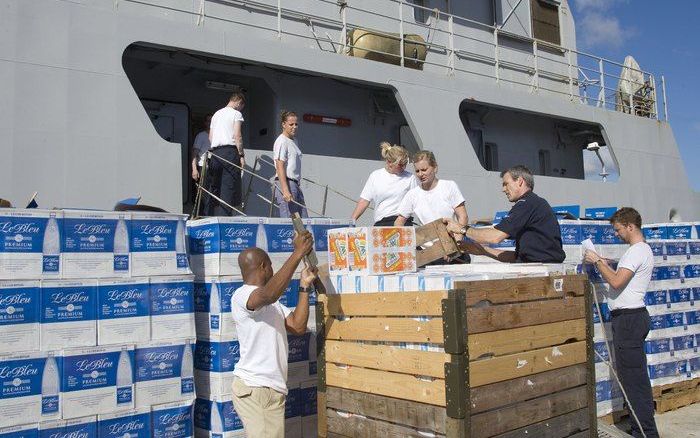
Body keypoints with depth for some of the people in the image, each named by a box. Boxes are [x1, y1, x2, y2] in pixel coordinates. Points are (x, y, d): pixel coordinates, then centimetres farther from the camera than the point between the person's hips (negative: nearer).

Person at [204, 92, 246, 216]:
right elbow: (237, 136, -9)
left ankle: (207, 218, 9)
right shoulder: (236, 114, 2)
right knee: (228, 189, -7)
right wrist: (241, 155, -6)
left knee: (213, 189, 9)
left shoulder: (216, 114, 23)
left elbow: (210, 137, 19)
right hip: (230, 151, -6)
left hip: (215, 153, 7)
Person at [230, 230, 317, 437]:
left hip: (276, 389, 8)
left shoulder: (273, 303, 19)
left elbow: (298, 326, 9)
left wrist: (304, 286, 6)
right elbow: (269, 294, -33)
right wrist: (298, 253, -31)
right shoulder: (241, 295, -11)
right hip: (252, 389, -8)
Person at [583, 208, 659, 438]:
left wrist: (597, 261, -13)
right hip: (631, 317, 11)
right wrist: (605, 266, 13)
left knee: (632, 375, -7)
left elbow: (616, 282, -25)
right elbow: (622, 281, 21)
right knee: (636, 375, 16)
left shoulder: (637, 251, -15)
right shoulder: (642, 250, 18)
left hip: (629, 319, -11)